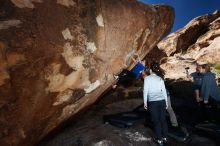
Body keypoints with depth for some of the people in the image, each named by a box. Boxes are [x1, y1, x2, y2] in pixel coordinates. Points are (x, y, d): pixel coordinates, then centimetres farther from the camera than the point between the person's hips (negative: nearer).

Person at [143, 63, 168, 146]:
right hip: (161, 101, 4)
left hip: (152, 102, -4)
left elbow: (145, 91, -4)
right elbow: (164, 91, 9)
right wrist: (166, 102, 18)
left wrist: (145, 102, 3)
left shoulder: (147, 78, -2)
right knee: (163, 120, 16)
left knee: (156, 121, 7)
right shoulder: (160, 79, 8)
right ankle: (165, 137, 30)